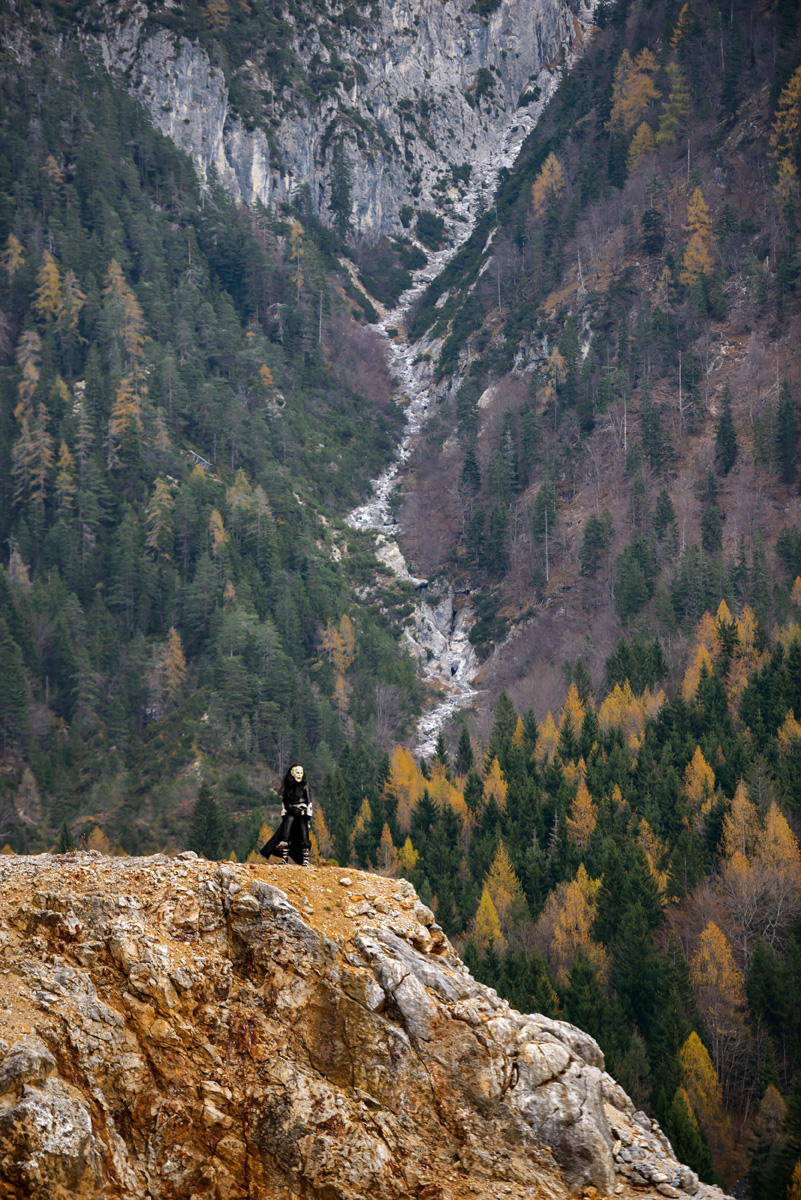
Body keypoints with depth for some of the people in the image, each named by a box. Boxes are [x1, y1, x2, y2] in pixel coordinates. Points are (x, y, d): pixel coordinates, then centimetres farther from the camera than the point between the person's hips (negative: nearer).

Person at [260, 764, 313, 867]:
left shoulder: (305, 785, 2)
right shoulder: (288, 785, 8)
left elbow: (308, 801, 0)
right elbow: (284, 801, 12)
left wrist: (308, 814, -8)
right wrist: (283, 815, 5)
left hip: (302, 812, -2)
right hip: (291, 813, 2)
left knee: (303, 835, -6)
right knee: (286, 834, -10)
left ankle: (305, 860, -3)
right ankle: (285, 859, -8)